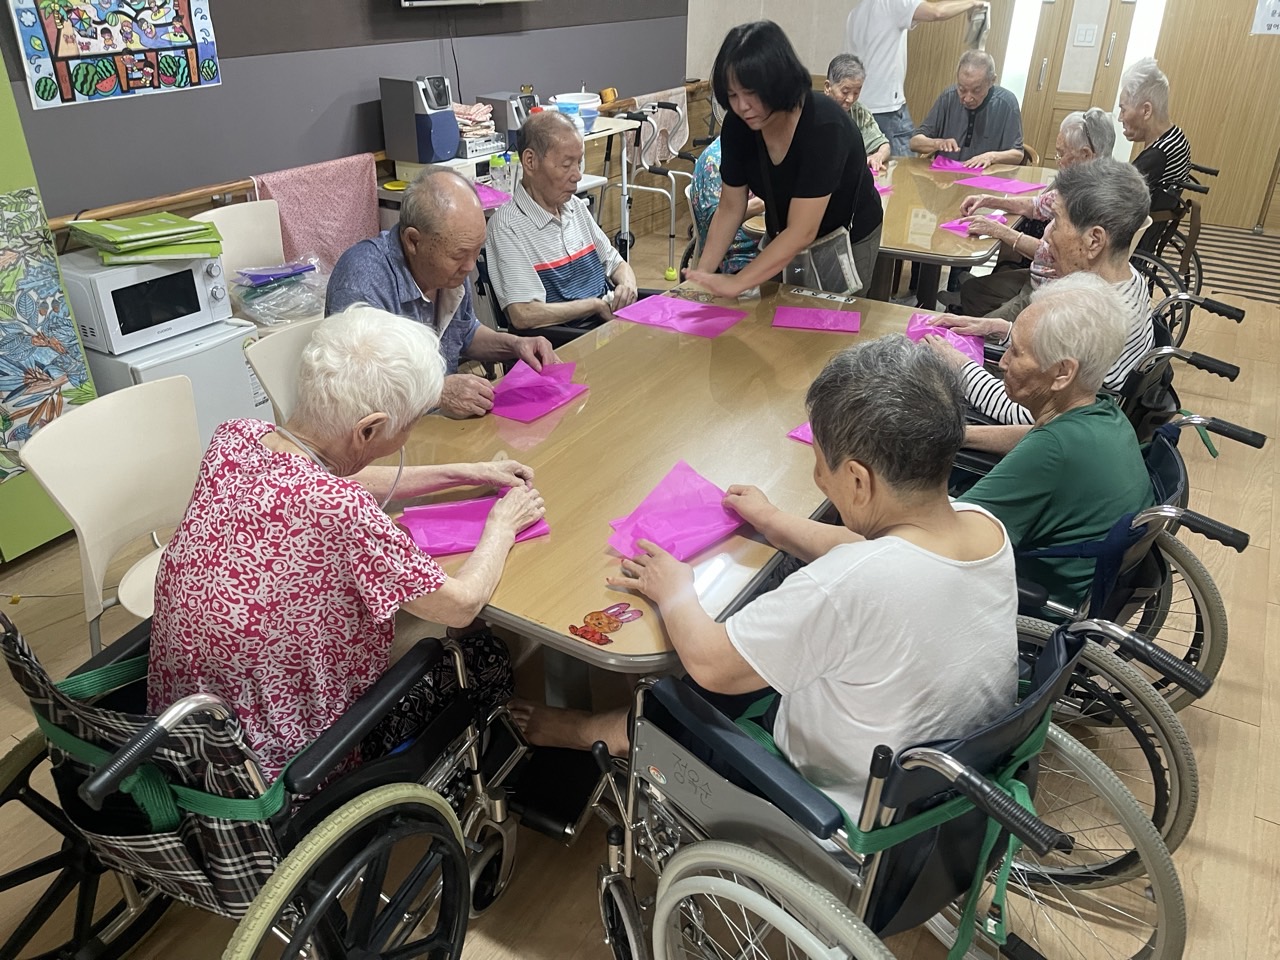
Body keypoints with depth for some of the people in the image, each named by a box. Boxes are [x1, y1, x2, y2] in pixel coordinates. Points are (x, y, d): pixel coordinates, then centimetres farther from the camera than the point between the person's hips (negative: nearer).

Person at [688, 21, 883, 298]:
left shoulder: (823, 126, -32)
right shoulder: (737, 124, -17)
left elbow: (802, 232, -35)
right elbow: (730, 208, -8)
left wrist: (736, 284, -41)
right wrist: (701, 276, -19)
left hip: (844, 240, -5)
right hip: (784, 240, 5)